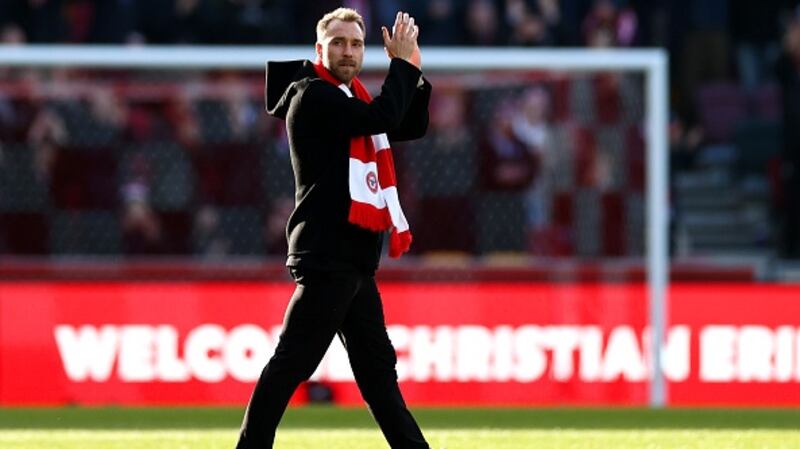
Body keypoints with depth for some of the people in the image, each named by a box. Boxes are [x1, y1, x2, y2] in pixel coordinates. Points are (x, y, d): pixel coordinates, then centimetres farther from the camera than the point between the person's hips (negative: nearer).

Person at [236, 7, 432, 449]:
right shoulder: (313, 95, -8)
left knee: (378, 366, 13)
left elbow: (412, 127, 23)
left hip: (355, 262, 10)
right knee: (293, 362, -14)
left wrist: (413, 71, 9)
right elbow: (383, 118, -20)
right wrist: (401, 63, -9)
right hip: (327, 257, -10)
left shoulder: (351, 99, 19)